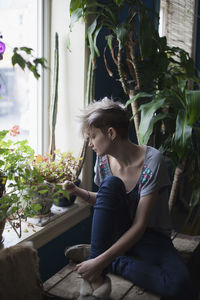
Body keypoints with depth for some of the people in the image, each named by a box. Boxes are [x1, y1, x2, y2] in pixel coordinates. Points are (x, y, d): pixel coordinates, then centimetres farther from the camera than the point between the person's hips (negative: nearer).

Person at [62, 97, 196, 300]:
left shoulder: (152, 161, -21)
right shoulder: (104, 160, -3)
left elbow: (139, 225, -23)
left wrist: (101, 260, -29)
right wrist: (79, 192, -4)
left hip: (149, 237, -3)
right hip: (117, 231, 4)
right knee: (111, 183, -27)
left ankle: (98, 262, -20)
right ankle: (97, 275, -24)